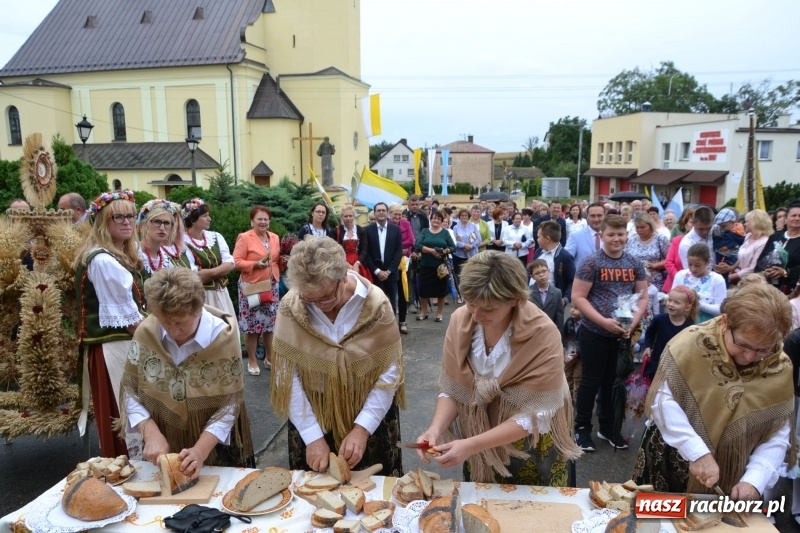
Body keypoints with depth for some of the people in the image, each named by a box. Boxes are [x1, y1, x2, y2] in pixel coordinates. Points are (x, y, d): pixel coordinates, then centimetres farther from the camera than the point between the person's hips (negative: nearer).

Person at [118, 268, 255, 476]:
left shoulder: (224, 336, -22)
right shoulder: (146, 332, -14)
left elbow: (230, 403, -18)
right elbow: (129, 389, -5)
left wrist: (201, 450, -28)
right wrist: (151, 434, -18)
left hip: (216, 443, -2)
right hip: (164, 442, 2)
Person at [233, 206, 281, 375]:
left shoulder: (275, 237, 10)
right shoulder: (244, 237, -8)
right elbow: (237, 262, -12)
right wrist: (255, 264, -23)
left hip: (271, 286, 5)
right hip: (252, 286, -5)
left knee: (270, 323, 12)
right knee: (252, 324, 0)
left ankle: (270, 357, 27)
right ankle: (252, 360, 16)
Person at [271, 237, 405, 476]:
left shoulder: (376, 303, -20)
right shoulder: (291, 307, -18)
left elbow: (390, 373, -16)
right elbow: (287, 376, -15)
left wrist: (362, 428, -22)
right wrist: (313, 436, -18)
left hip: (370, 416, 0)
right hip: (312, 416, 1)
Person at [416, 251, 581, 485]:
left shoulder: (543, 336, -28)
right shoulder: (459, 321, -17)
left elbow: (534, 415, -27)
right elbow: (451, 390, -10)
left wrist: (471, 445, -33)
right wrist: (436, 428, -27)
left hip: (531, 450, -3)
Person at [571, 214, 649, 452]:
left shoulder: (634, 264, 4)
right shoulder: (591, 263, -11)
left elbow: (642, 296, 9)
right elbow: (577, 297, -13)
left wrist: (633, 322, -8)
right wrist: (604, 321, -20)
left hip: (623, 334, 5)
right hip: (594, 333, -4)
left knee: (614, 381, 16)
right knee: (592, 382, 5)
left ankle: (607, 427, 32)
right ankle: (582, 428, 20)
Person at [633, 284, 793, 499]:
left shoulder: (780, 370, -10)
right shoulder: (692, 343, -21)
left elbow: (777, 437, -8)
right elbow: (663, 399, -23)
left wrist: (754, 481, -21)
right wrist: (698, 452, -29)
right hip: (670, 464, -2)